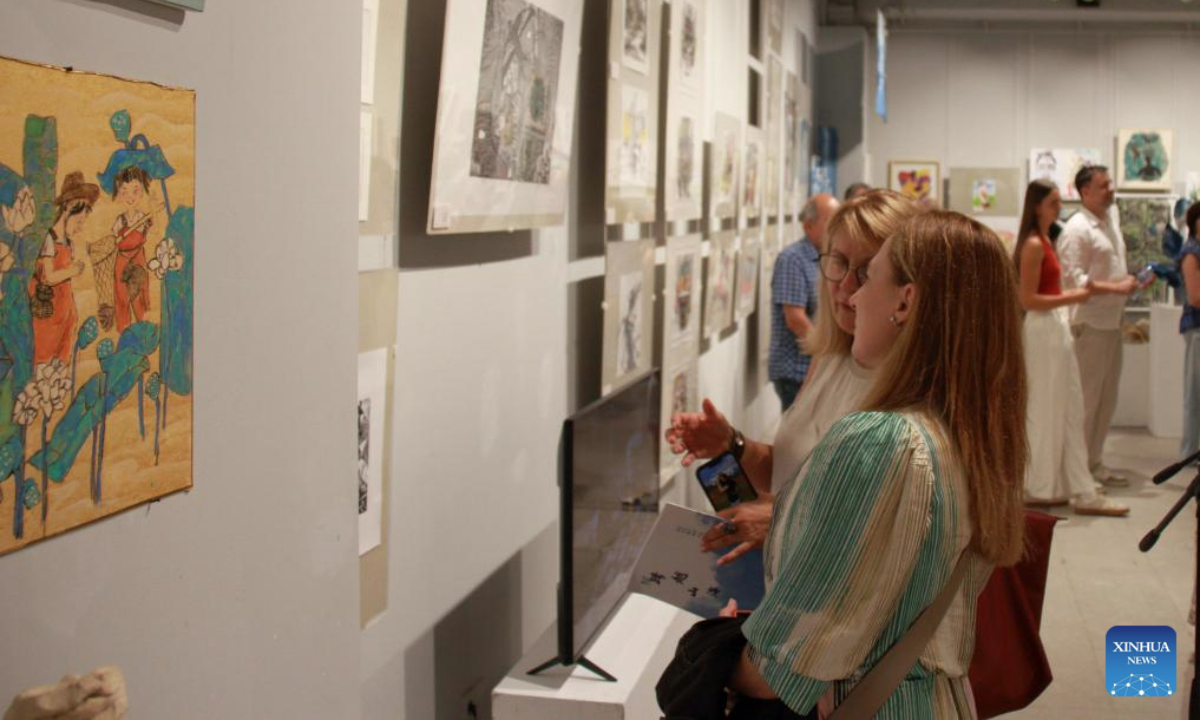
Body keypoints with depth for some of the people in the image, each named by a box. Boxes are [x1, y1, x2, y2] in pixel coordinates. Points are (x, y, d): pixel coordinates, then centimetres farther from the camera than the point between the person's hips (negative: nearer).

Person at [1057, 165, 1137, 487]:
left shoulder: (1111, 224, 17)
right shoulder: (1077, 228, -12)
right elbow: (1074, 279, -19)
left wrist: (1133, 282, 6)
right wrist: (1116, 287, -21)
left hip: (1112, 322, 9)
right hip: (1089, 324, -9)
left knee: (1106, 398, 13)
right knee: (1086, 399, -3)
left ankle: (1094, 463, 22)